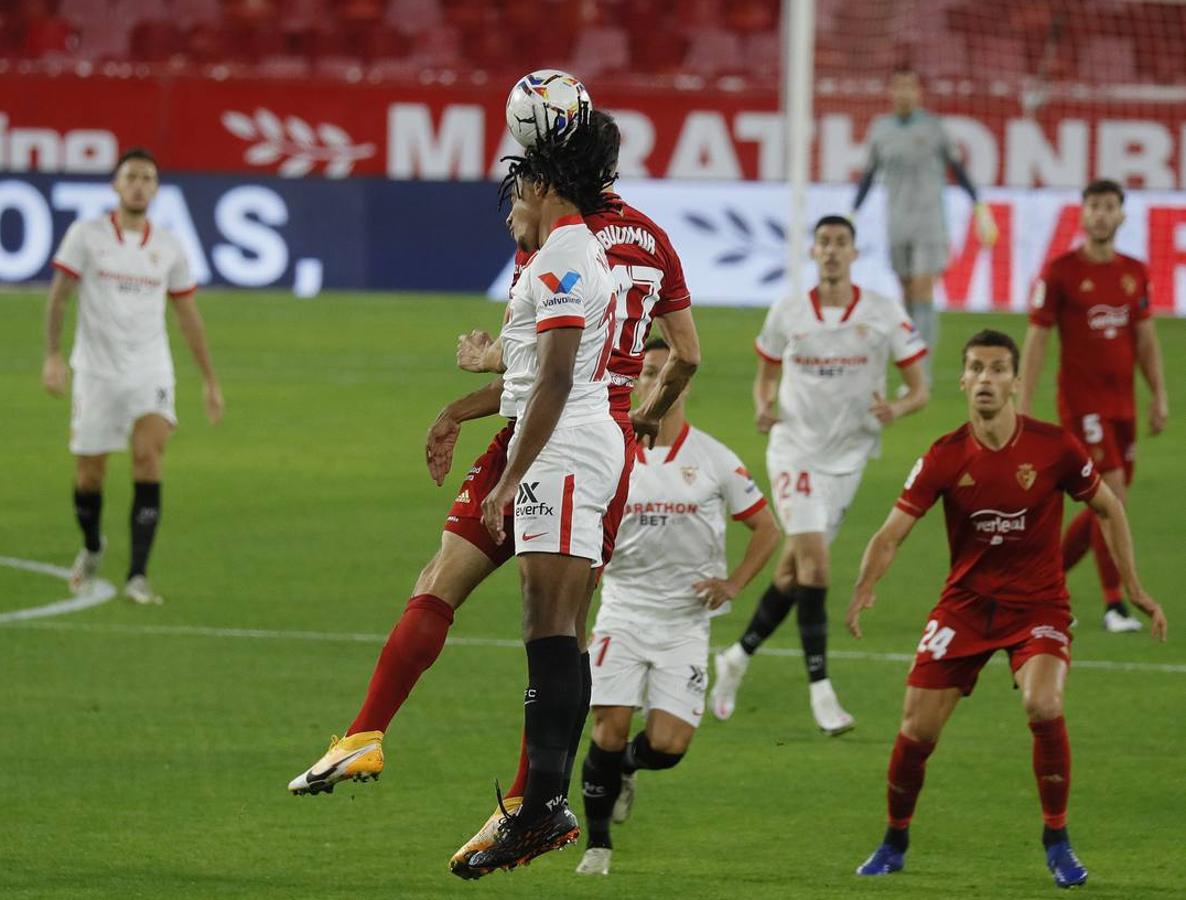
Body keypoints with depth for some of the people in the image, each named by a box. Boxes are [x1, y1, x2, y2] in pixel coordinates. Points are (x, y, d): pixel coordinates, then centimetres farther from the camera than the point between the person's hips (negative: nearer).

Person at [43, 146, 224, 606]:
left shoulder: (169, 247, 5)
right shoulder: (86, 235, -2)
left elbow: (188, 314, 12)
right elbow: (58, 295, -3)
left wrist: (210, 380, 13)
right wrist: (52, 355, -14)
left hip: (150, 373, 1)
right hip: (96, 372, -1)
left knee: (148, 454, -20)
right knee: (89, 473, 5)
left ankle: (137, 576, -21)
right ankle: (92, 547, 38)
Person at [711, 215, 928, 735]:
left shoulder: (885, 315, -2)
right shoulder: (787, 315, 1)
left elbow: (919, 389, 0)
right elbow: (766, 375, 15)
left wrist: (895, 410, -22)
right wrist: (764, 408, -8)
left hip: (847, 458, 2)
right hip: (795, 450, -2)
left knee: (794, 570, 7)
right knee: (813, 558, -17)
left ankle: (738, 657, 29)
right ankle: (821, 692, -17)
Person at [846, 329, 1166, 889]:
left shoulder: (1054, 447, -11)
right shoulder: (945, 458, -9)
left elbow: (1108, 509, 5)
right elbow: (892, 533, -10)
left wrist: (1134, 589, 3)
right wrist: (865, 587, -30)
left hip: (1038, 605, -2)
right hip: (965, 604, 2)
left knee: (1043, 706, -27)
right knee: (917, 728, -3)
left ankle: (1057, 841, -7)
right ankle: (894, 844, 23)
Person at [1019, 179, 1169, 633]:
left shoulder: (1135, 272, 10)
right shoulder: (1060, 272, -6)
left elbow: (1145, 338, 16)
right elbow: (1036, 339, -6)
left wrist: (1159, 395, 9)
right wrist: (1024, 405, -9)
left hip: (1122, 403, 6)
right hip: (1082, 403, -6)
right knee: (1112, 494, -14)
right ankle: (1114, 605, -9)